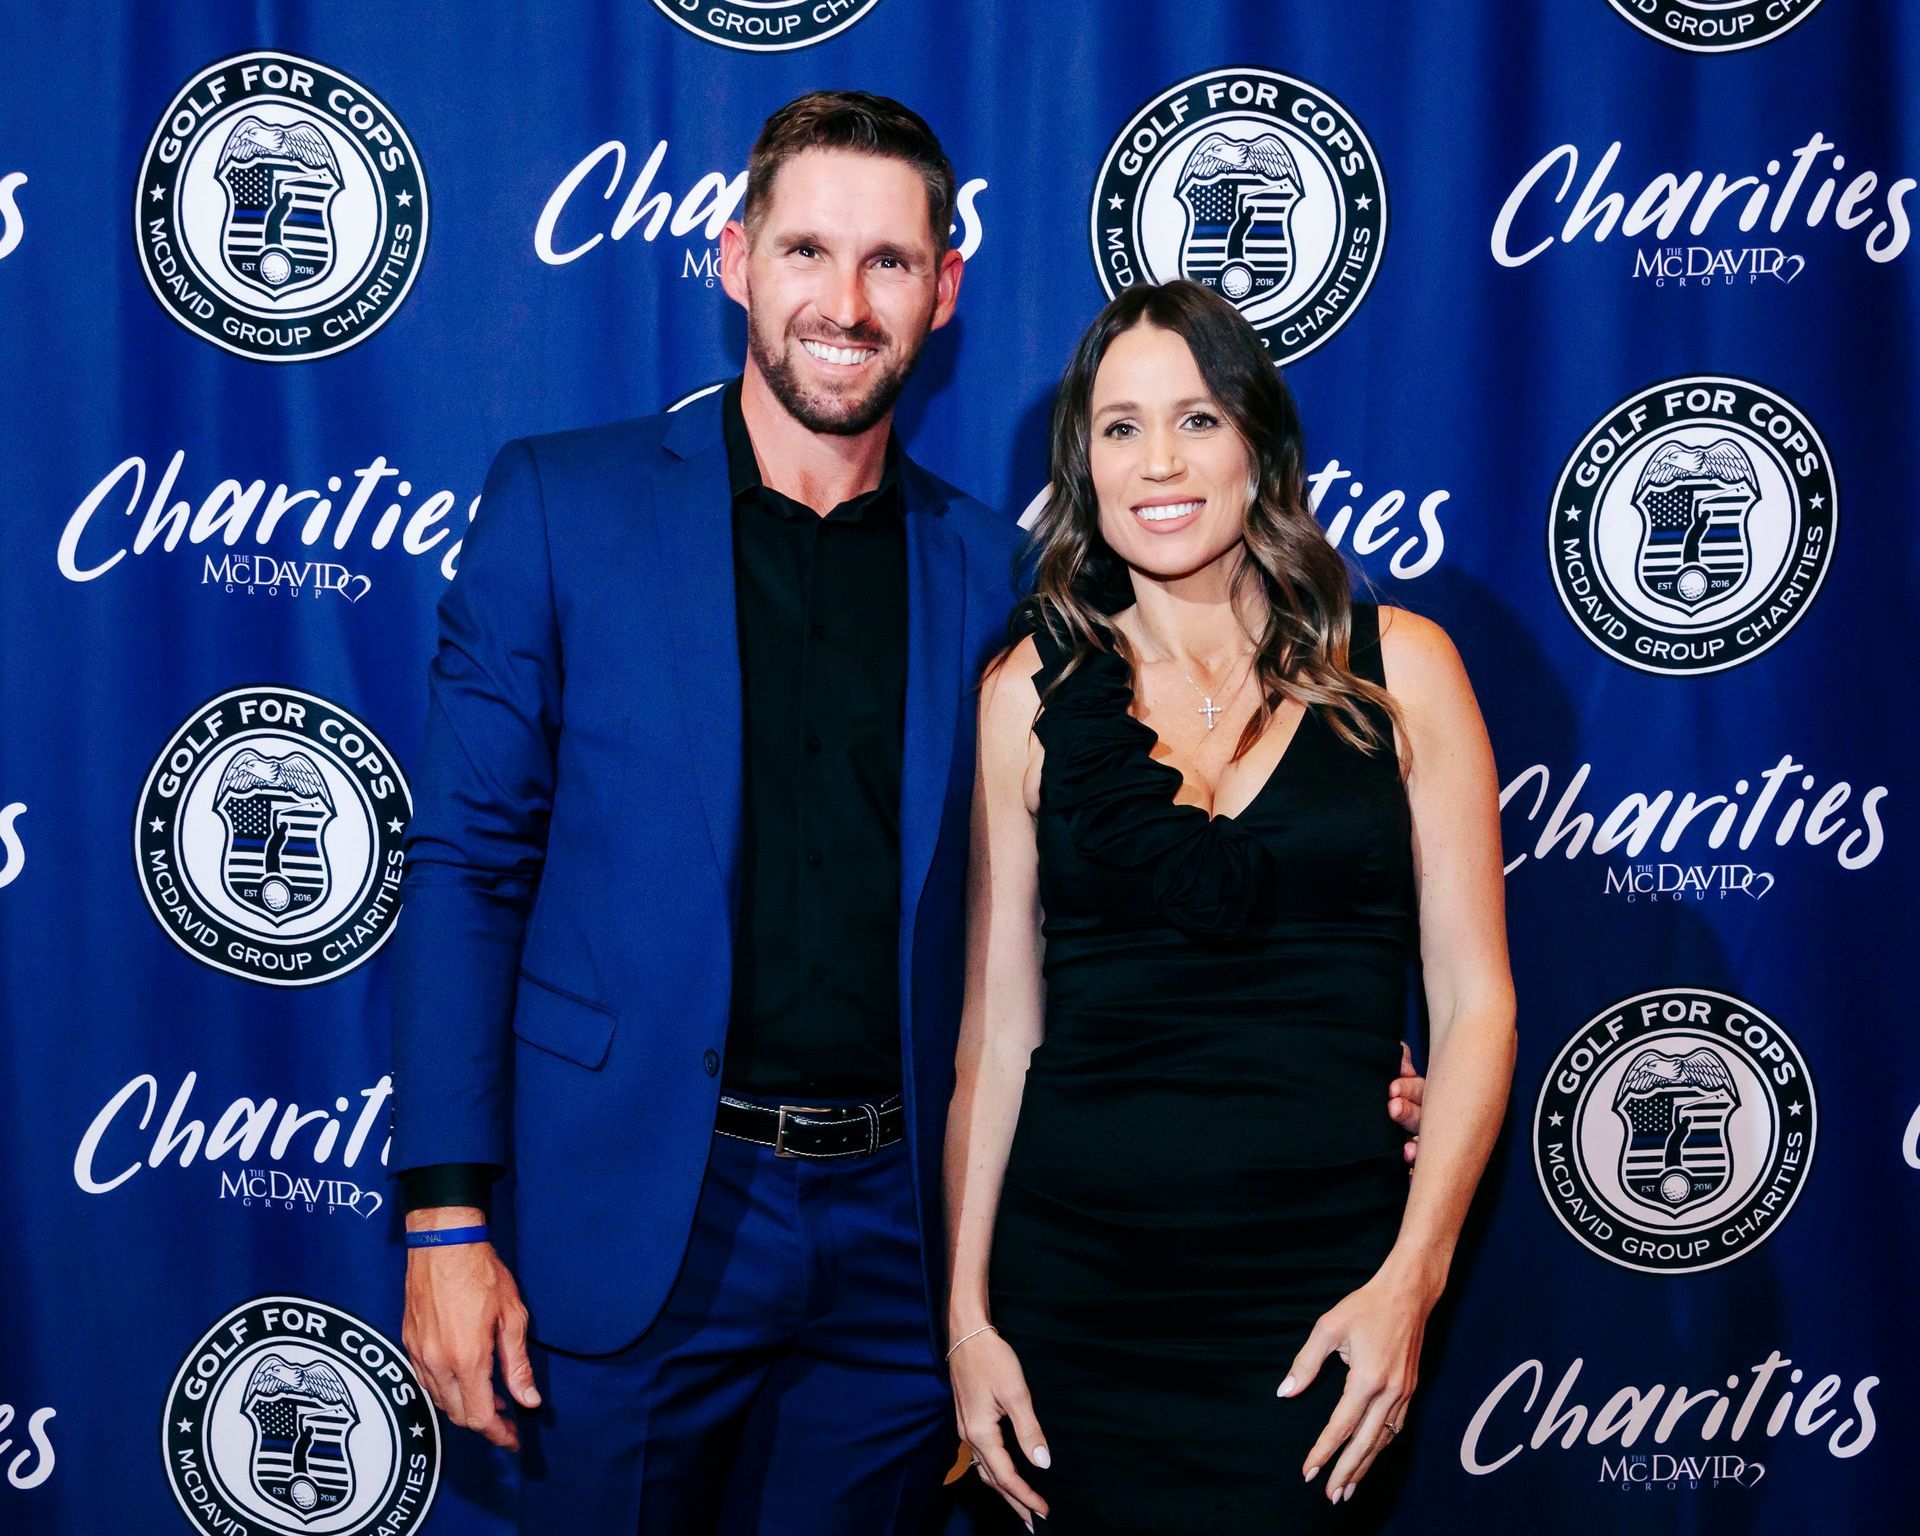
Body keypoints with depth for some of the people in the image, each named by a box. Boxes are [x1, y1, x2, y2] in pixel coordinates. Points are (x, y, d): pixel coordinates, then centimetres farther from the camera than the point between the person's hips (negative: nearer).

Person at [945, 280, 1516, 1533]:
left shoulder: (1398, 668, 1)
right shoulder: (1034, 692, 3)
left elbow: (1474, 1001, 0)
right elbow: (997, 1029, 3)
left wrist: (1411, 1278, -9)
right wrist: (966, 1311, 0)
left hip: (1317, 1279, -1)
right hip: (1070, 1278, 1)